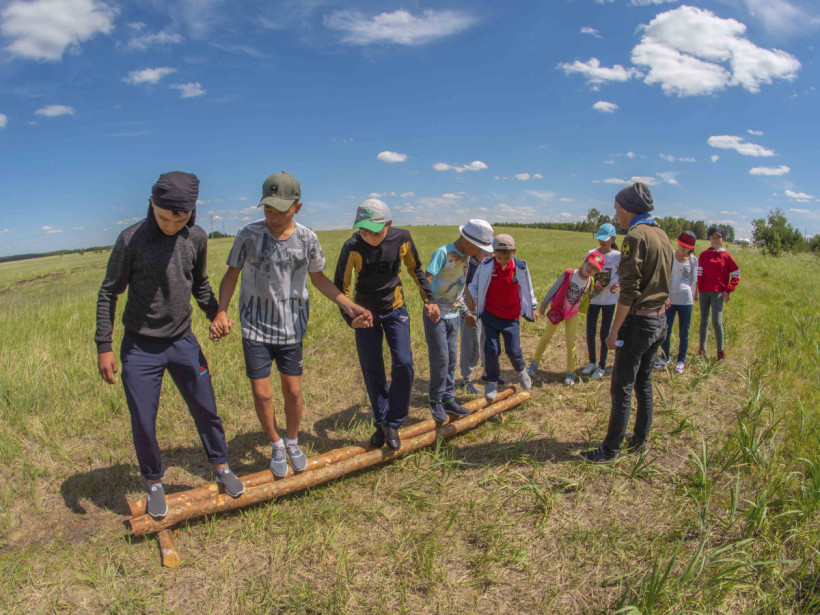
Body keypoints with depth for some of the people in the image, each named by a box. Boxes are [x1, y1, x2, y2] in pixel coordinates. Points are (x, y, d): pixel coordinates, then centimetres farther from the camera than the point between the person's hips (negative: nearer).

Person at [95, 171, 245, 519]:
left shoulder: (197, 238, -4)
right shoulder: (132, 239, -14)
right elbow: (109, 294, -5)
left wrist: (215, 313, -2)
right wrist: (104, 348, -6)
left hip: (183, 342, 3)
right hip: (140, 347, -2)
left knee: (205, 411, 11)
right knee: (143, 423, 7)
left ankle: (222, 470, 32)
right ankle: (154, 485, 30)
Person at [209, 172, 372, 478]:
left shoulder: (307, 238, -5)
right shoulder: (248, 235, -10)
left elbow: (319, 279, 7)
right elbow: (231, 275, 0)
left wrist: (348, 305, -4)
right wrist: (221, 312, -16)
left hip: (291, 329, 1)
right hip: (255, 327, -1)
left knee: (293, 392, 8)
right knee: (262, 394, 1)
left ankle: (292, 442, 36)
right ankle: (276, 447, 28)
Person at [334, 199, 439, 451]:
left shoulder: (402, 238, -15)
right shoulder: (352, 247, -21)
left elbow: (416, 269, 3)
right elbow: (341, 286, -12)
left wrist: (429, 299, 2)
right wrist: (350, 317, -25)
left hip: (395, 309, 1)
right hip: (365, 312, -1)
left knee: (404, 365, -11)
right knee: (372, 371, 4)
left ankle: (393, 423, 7)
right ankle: (381, 423, 23)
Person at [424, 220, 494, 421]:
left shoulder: (465, 257, 8)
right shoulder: (443, 253, -17)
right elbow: (426, 280, -26)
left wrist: (466, 313, 19)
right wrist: (431, 304, -41)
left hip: (453, 316, 7)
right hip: (435, 315, -7)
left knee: (451, 359, 10)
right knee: (440, 360, -3)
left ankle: (448, 399, 21)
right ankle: (435, 401, 13)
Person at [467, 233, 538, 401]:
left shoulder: (520, 267, -10)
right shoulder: (485, 266, -12)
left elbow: (527, 288, 6)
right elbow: (474, 285, 1)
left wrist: (533, 307, 16)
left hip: (511, 316, 0)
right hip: (490, 314, 0)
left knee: (513, 350, 2)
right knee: (491, 350, 1)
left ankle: (521, 370, 36)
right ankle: (492, 382, 21)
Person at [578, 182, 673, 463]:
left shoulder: (635, 236, -16)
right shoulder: (662, 236, 11)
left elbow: (629, 290, -21)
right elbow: (661, 283, 15)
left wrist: (614, 330, -17)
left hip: (638, 322, -9)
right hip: (659, 321, 9)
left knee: (622, 387, -1)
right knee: (644, 383, 18)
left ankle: (610, 449, 8)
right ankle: (640, 440, 29)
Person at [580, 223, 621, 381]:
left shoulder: (617, 256, -7)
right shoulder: (591, 254, -2)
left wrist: (618, 285, -22)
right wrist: (592, 284, -17)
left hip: (609, 300, -2)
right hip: (593, 299, 2)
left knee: (605, 334, 6)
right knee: (590, 332, 5)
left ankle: (601, 366, 21)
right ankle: (592, 362, 28)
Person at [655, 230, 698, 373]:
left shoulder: (693, 260, 4)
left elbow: (694, 280, 13)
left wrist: (693, 295, 12)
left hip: (685, 300, 1)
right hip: (669, 299, -1)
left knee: (684, 333, 7)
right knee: (665, 330, 3)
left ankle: (681, 361, 20)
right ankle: (664, 358, 22)